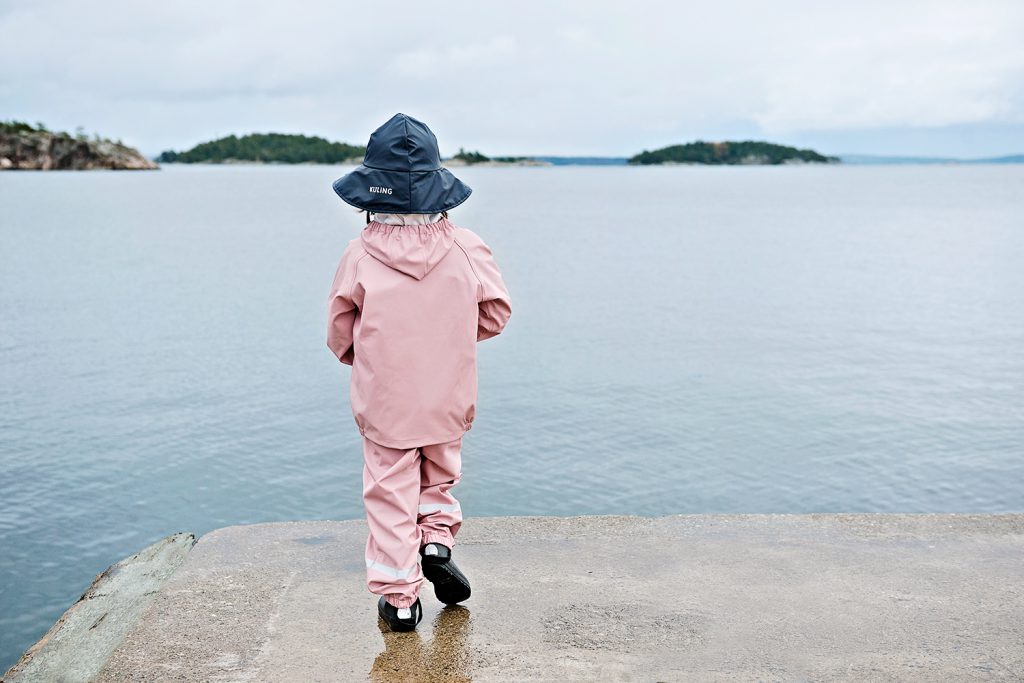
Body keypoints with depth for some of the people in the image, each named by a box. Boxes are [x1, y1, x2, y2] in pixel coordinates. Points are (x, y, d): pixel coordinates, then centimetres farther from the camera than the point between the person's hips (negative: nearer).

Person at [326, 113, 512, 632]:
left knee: (391, 493, 9)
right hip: (448, 400, 2)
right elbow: (495, 313, 1)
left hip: (383, 401, -1)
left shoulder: (360, 255, -12)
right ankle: (437, 540, 9)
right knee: (440, 476, 27)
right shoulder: (466, 248, -8)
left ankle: (398, 596, 14)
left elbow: (339, 330, -3)